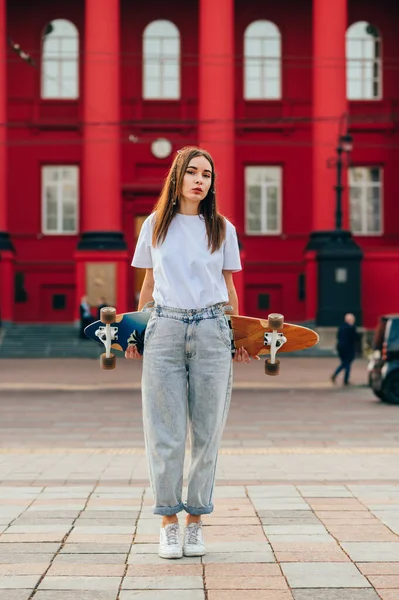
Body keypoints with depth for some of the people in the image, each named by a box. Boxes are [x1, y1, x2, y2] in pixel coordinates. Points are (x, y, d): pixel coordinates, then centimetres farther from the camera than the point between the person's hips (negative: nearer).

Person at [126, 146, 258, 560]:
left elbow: (228, 287, 13)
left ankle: (195, 523, 12)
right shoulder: (155, 225, 8)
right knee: (166, 432, -1)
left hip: (211, 331, 1)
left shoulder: (222, 229, 8)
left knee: (206, 432, 2)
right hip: (164, 328, 0)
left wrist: (239, 339, 11)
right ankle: (168, 523, 8)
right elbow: (149, 283, 14)